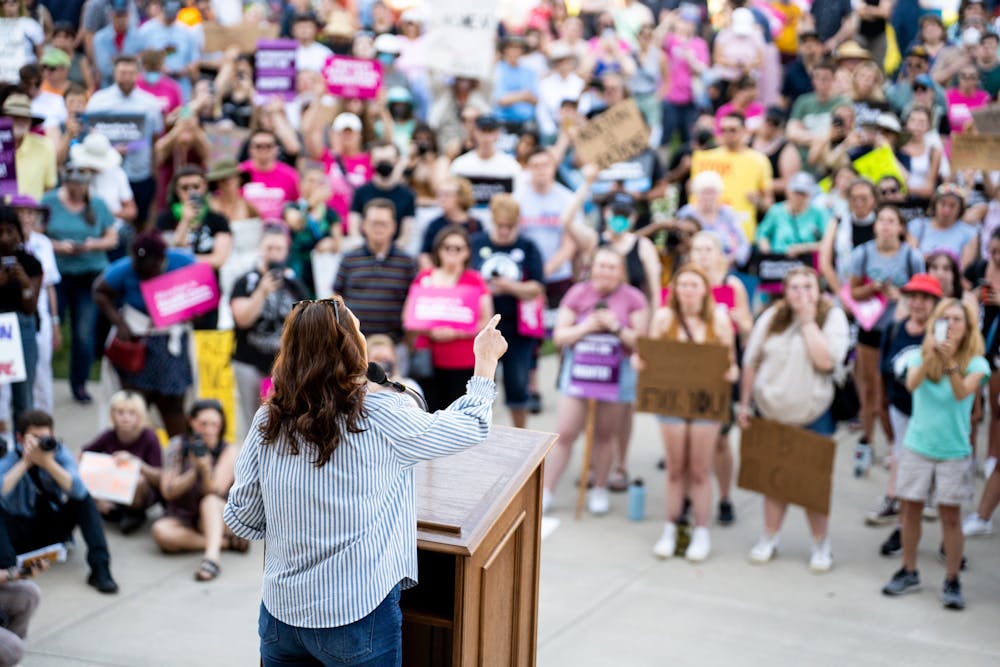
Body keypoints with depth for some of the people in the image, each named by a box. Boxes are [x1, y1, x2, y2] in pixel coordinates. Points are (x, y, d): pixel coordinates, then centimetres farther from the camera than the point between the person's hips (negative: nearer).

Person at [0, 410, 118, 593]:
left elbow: (79, 491, -27)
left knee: (84, 499, -21)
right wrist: (25, 463, -33)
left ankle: (99, 568, -26)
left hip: (54, 529, 2)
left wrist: (49, 463, -36)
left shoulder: (59, 452, -10)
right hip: (20, 530, -2)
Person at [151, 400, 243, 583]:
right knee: (160, 531, -32)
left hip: (217, 516, -1)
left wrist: (206, 467, -36)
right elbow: (167, 491, -7)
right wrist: (193, 471, -22)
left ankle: (212, 556, -53)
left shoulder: (228, 451, -7)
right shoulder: (178, 445, -4)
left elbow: (214, 491, -17)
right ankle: (226, 542, -27)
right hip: (182, 517, 1)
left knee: (210, 500, -35)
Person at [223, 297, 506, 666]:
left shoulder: (268, 424, -5)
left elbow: (241, 520, 3)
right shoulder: (382, 418, -14)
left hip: (280, 617, 3)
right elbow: (471, 427, 2)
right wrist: (487, 360, 19)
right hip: (358, 618, -3)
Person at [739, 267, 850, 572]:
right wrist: (744, 404, 4)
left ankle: (821, 544, 16)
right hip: (771, 412, 3)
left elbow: (826, 361, -23)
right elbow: (751, 363, 5)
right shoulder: (771, 318, 0)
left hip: (812, 416, -3)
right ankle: (769, 537, 25)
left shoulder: (832, 317, -9)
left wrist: (808, 321, -20)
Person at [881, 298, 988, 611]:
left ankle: (952, 581, 10)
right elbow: (912, 384, -23)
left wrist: (950, 362, -42)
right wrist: (929, 356, -40)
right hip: (917, 445, 2)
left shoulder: (975, 363, -6)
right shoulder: (921, 356, -3)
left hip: (954, 450, -2)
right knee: (911, 509, 8)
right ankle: (909, 572, 23)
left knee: (951, 516, 1)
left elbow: (963, 392, -25)